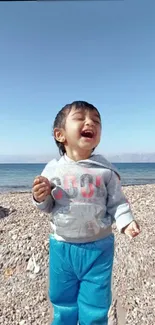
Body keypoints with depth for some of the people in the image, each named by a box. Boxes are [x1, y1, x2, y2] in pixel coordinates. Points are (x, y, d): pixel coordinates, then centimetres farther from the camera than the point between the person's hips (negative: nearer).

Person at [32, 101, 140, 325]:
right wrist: (40, 198, -17)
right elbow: (48, 207, 4)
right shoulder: (52, 169, -6)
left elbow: (117, 203, -5)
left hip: (98, 247, -1)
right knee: (62, 301, 24)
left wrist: (126, 222, -22)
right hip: (61, 247, 2)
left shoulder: (105, 169, -11)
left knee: (94, 307, 16)